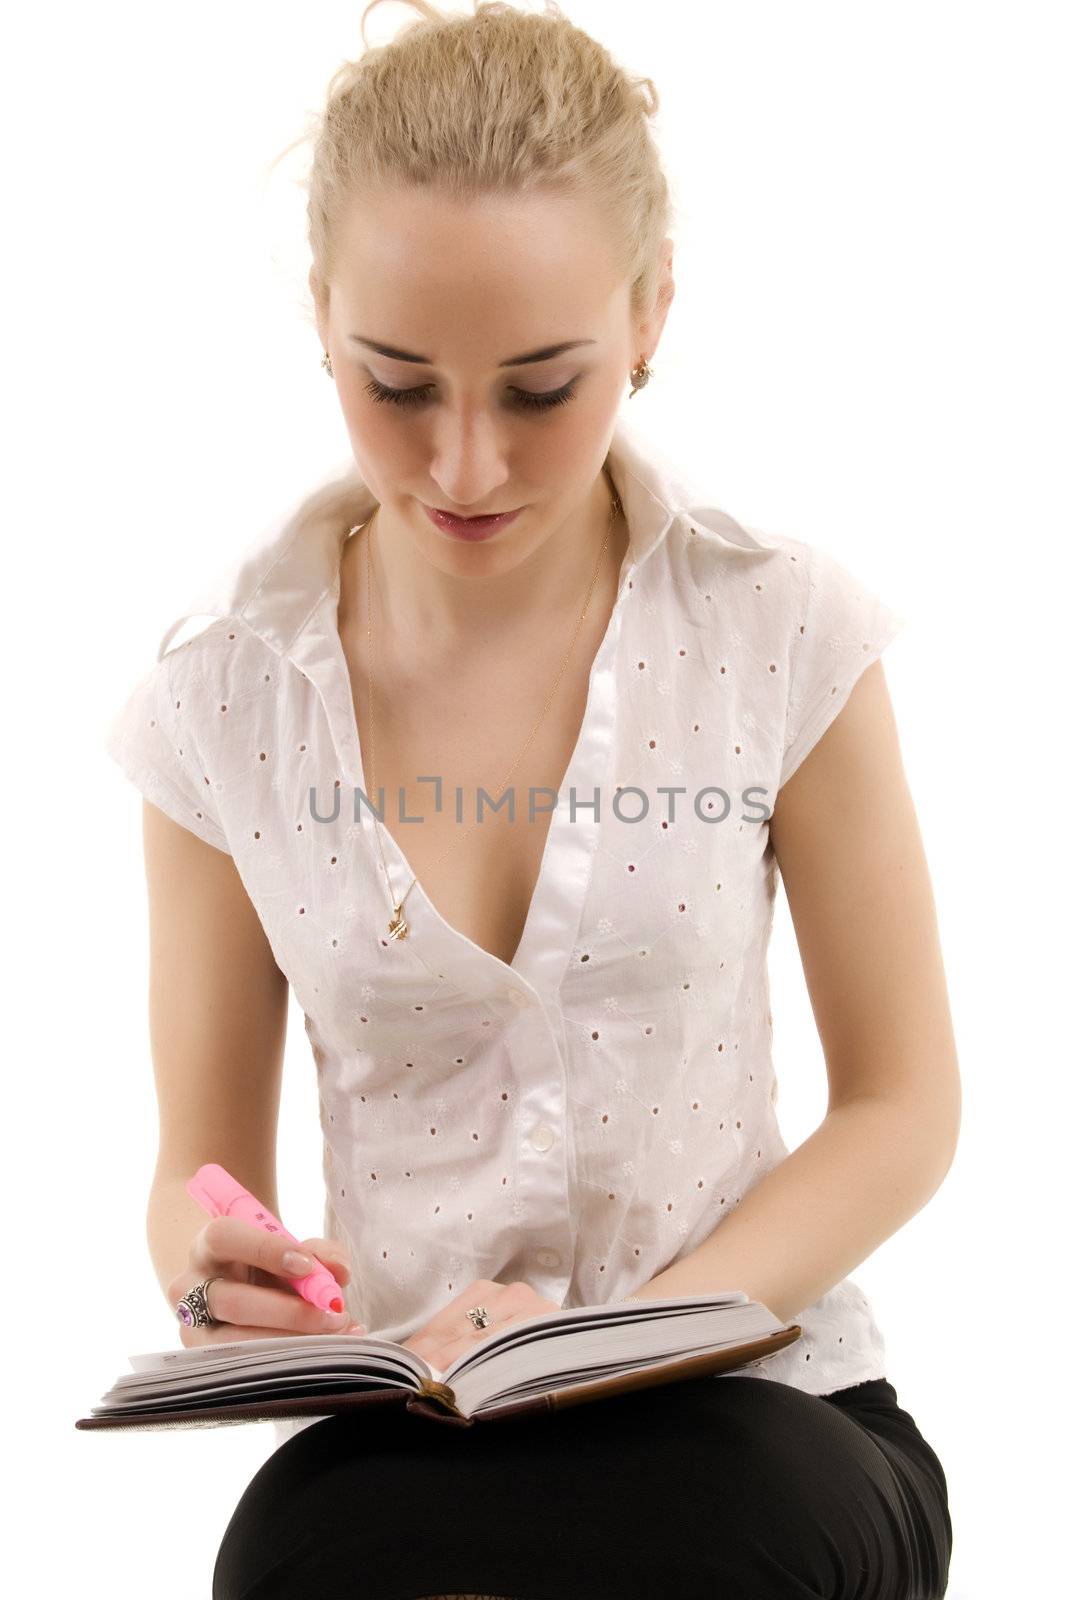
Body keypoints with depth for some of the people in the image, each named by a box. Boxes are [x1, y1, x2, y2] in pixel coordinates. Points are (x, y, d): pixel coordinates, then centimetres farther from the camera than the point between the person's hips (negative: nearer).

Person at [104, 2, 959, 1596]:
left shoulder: (782, 631, -5)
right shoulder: (226, 699, -1)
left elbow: (900, 1103, 0)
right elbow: (204, 1157, 6)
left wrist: (620, 1341, -16)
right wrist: (216, 1266, -19)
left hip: (746, 1397, 0)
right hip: (396, 1431, 1)